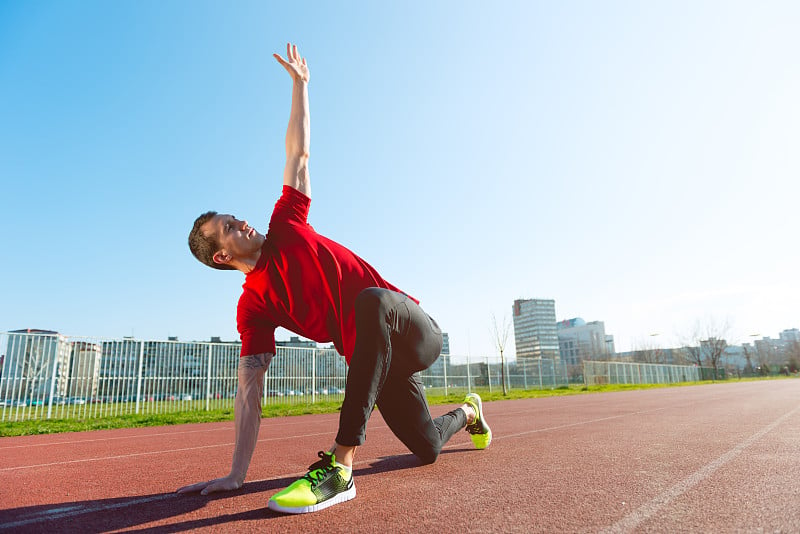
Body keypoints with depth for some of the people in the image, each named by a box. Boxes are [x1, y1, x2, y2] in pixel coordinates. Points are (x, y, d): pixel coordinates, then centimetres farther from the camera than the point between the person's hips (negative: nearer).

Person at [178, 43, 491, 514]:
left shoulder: (285, 227, 1)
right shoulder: (252, 306, -2)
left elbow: (299, 154, 5)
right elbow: (250, 388, -7)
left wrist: (299, 84, 4)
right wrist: (236, 473, -12)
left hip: (416, 334, -2)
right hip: (374, 363, 2)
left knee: (370, 298, -38)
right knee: (428, 449, 14)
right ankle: (467, 412, 51)